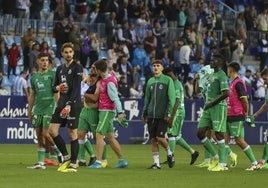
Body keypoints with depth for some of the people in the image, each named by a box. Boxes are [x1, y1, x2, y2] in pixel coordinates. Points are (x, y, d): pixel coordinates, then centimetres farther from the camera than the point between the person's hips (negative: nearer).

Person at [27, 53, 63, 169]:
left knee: (45, 134, -11)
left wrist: (57, 106, -16)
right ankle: (41, 162, 5)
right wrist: (29, 110, 16)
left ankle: (59, 152, 11)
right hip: (37, 109, 5)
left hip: (49, 107, -5)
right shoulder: (34, 77, 14)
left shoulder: (52, 74, -2)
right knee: (39, 136, 3)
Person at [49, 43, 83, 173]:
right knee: (52, 130, -2)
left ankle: (73, 164, 0)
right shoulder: (60, 69, 16)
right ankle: (66, 157, 11)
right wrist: (57, 88, -2)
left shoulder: (77, 68, -5)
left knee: (72, 134, -6)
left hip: (73, 104, -7)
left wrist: (69, 105, -22)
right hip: (61, 103, 7)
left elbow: (76, 88, -14)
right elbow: (55, 87, 23)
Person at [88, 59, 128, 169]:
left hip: (107, 111, -10)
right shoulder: (103, 79, 10)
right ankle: (122, 160, 16)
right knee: (110, 137, 12)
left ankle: (98, 162, -14)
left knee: (99, 135, -12)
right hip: (103, 110, 10)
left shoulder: (110, 82, -17)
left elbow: (115, 97, -22)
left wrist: (120, 112, -28)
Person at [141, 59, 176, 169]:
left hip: (163, 115, -5)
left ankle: (169, 154, 14)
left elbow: (172, 98, -6)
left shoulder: (168, 80, -2)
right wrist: (144, 113, 15)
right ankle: (156, 163, 5)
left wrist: (168, 113, -13)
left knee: (160, 137, -12)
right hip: (151, 115, 5)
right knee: (153, 139, 1)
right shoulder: (150, 81, 14)